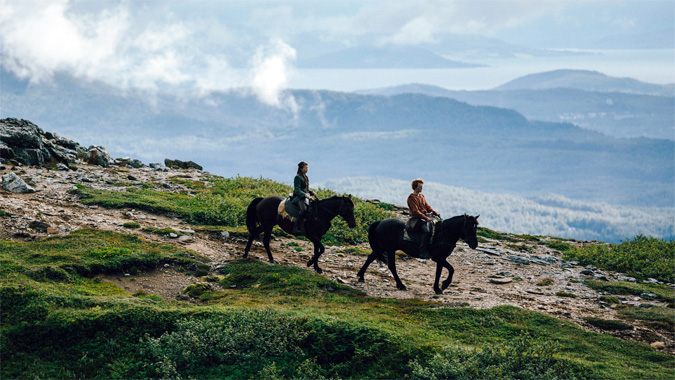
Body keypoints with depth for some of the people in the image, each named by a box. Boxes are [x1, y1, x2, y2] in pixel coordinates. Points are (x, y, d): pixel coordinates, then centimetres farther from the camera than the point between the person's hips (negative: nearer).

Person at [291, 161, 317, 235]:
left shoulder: (305, 177, 20)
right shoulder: (298, 177, -6)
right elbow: (297, 191, -15)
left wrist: (312, 193, 8)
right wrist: (306, 195, -26)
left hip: (306, 197, 9)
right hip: (299, 198, -9)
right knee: (304, 209, -35)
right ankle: (296, 228, -39)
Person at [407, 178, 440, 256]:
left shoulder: (422, 196, 17)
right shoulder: (411, 197, -9)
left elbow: (427, 206, 19)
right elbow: (416, 211, -18)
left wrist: (435, 213, 2)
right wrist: (426, 218, -25)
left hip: (426, 217, 9)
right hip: (416, 219, -9)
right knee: (427, 231, -31)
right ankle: (423, 251, -29)